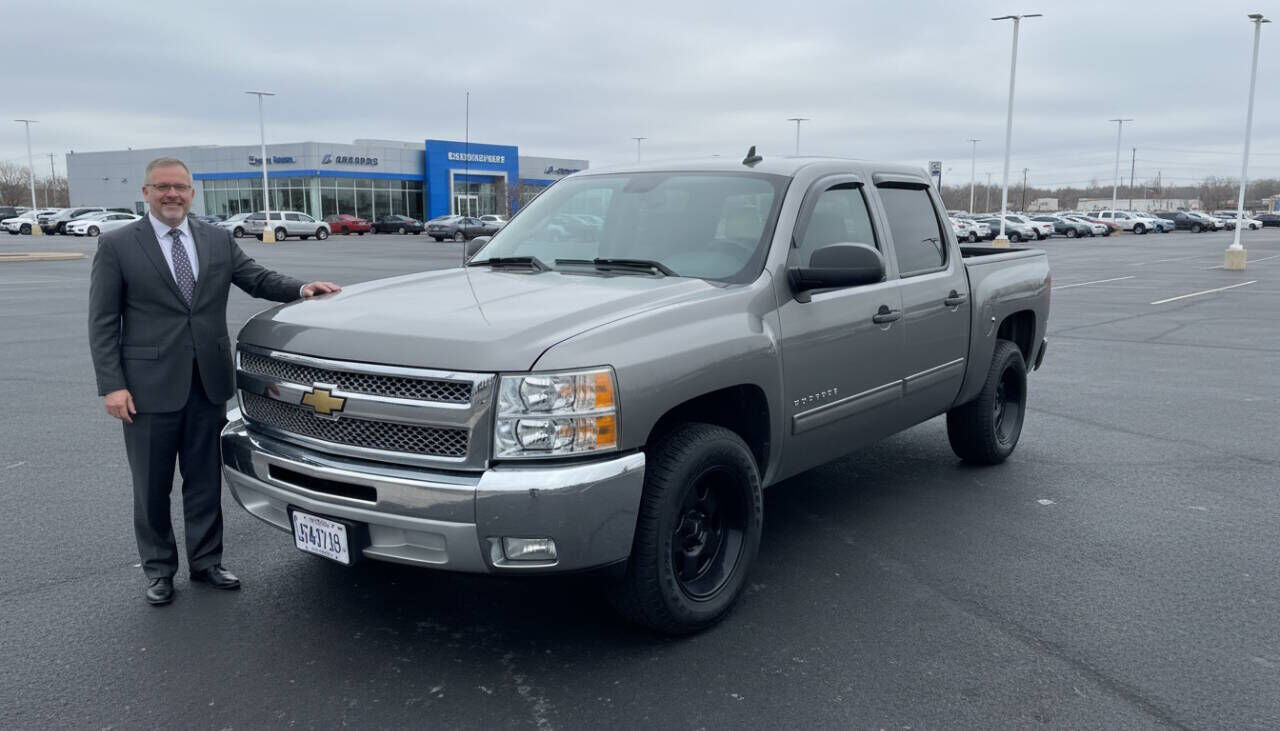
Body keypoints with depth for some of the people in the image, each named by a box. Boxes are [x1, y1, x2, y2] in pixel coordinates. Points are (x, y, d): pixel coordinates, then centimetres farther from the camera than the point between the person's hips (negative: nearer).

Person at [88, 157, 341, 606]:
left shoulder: (218, 240, 8)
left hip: (208, 382, 3)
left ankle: (206, 561, 26)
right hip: (150, 384, -3)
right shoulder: (117, 245, -2)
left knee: (205, 480, 12)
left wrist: (301, 289, -11)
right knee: (152, 486, 8)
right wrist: (111, 386, -11)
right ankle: (159, 569, 24)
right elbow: (102, 322, -4)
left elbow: (258, 279, 10)